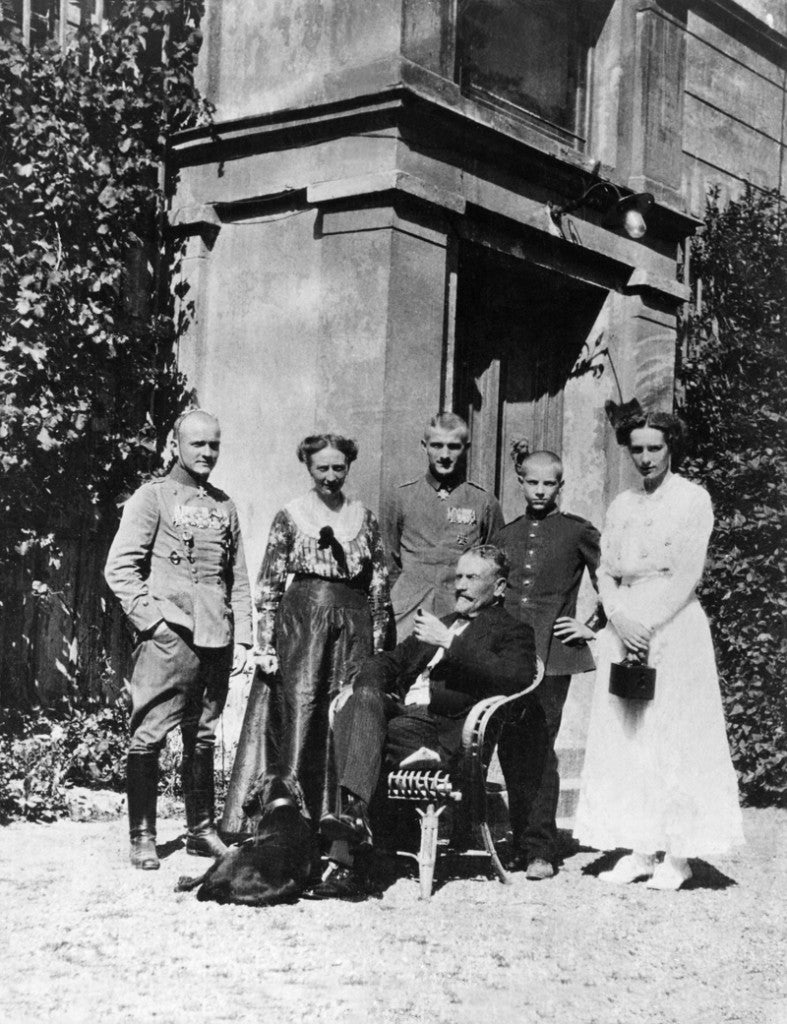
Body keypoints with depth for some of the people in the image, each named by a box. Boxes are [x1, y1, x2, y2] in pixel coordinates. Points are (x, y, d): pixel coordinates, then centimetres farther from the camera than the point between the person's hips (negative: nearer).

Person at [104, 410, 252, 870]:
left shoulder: (224, 506, 16)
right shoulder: (153, 497, 1)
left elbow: (239, 578, 17)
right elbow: (119, 568, -5)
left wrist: (242, 638, 10)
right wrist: (152, 620, -10)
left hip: (217, 642, 5)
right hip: (169, 640, -5)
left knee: (204, 738, 11)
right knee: (149, 736, -5)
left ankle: (202, 830, 19)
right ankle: (143, 837, 2)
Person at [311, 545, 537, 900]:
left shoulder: (512, 632, 13)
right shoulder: (438, 626, 35)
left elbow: (514, 678, -9)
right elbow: (387, 661, 30)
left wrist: (449, 643, -10)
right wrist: (369, 688, 5)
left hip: (439, 734, -6)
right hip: (396, 713, 6)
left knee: (356, 729, -30)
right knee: (364, 697, -29)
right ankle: (354, 812, -42)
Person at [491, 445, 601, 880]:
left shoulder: (577, 531, 2)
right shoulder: (505, 535, 15)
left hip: (552, 653, -4)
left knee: (538, 750, -8)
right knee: (510, 749, 4)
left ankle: (541, 851, -2)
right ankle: (521, 842, 14)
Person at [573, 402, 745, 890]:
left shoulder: (693, 498, -1)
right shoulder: (621, 506, 15)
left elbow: (687, 575, -9)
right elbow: (606, 572, 10)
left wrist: (646, 625, -14)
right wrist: (619, 618, -7)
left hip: (674, 627, -5)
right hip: (625, 629, 5)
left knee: (674, 737, -4)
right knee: (626, 739, 3)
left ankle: (678, 855, 0)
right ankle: (641, 849, 9)